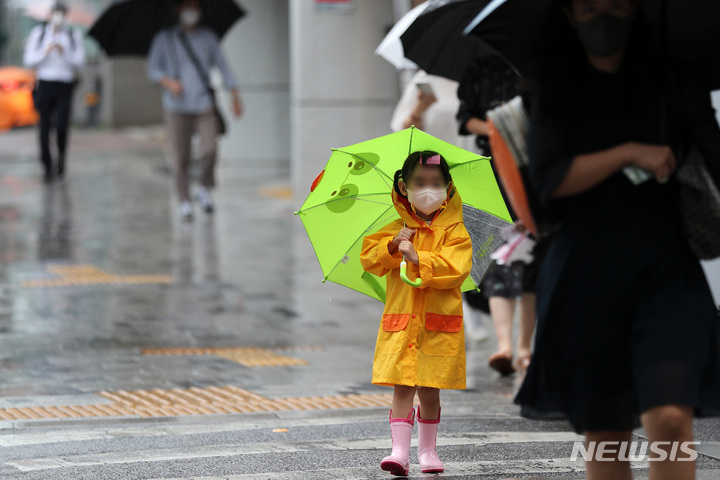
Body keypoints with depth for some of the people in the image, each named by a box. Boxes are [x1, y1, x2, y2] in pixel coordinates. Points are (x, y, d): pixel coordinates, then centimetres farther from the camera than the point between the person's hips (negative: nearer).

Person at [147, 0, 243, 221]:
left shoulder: (208, 37, 10)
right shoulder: (164, 39, 6)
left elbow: (222, 65, 11)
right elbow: (152, 68, 3)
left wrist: (235, 95, 5)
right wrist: (168, 81, -16)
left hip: (204, 105, 1)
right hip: (177, 108, -1)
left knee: (210, 150, -17)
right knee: (181, 158, -5)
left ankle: (206, 190, 7)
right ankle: (185, 203, 6)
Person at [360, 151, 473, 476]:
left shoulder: (453, 230, 0)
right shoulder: (397, 229, 9)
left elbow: (456, 267, -14)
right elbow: (369, 257, 6)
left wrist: (418, 258, -20)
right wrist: (392, 247, -11)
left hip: (439, 323, -1)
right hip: (400, 320, 1)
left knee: (429, 389, 5)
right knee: (402, 385, -8)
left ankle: (427, 450, 22)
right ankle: (400, 450, -13)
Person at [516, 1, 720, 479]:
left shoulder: (677, 85, 6)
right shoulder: (555, 94, 8)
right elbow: (550, 178, -5)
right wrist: (629, 153, -13)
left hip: (665, 272, -1)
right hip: (585, 274, 1)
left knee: (670, 419, -20)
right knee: (604, 434, 7)